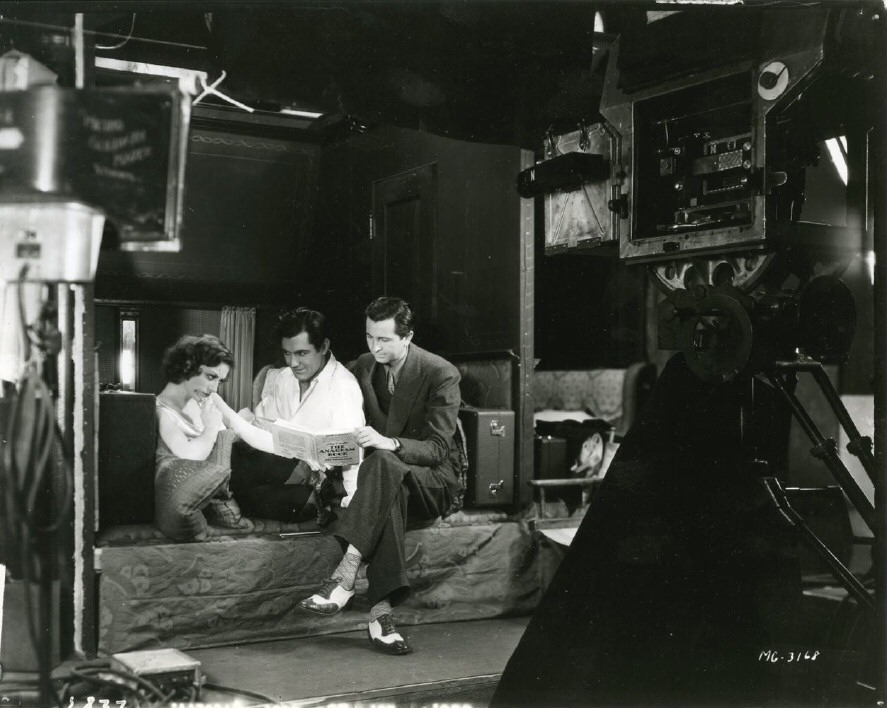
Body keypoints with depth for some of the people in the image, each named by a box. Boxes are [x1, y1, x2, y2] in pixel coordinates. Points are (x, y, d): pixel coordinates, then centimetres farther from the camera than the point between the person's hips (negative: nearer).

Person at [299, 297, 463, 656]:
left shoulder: (441, 374, -10)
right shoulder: (363, 366, 8)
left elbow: (438, 448, -15)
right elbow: (355, 425, 17)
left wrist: (390, 444, -32)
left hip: (431, 481, -3)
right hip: (386, 478, 3)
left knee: (382, 464, -38)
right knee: (389, 493, -37)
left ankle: (345, 575, -46)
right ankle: (381, 610, -43)